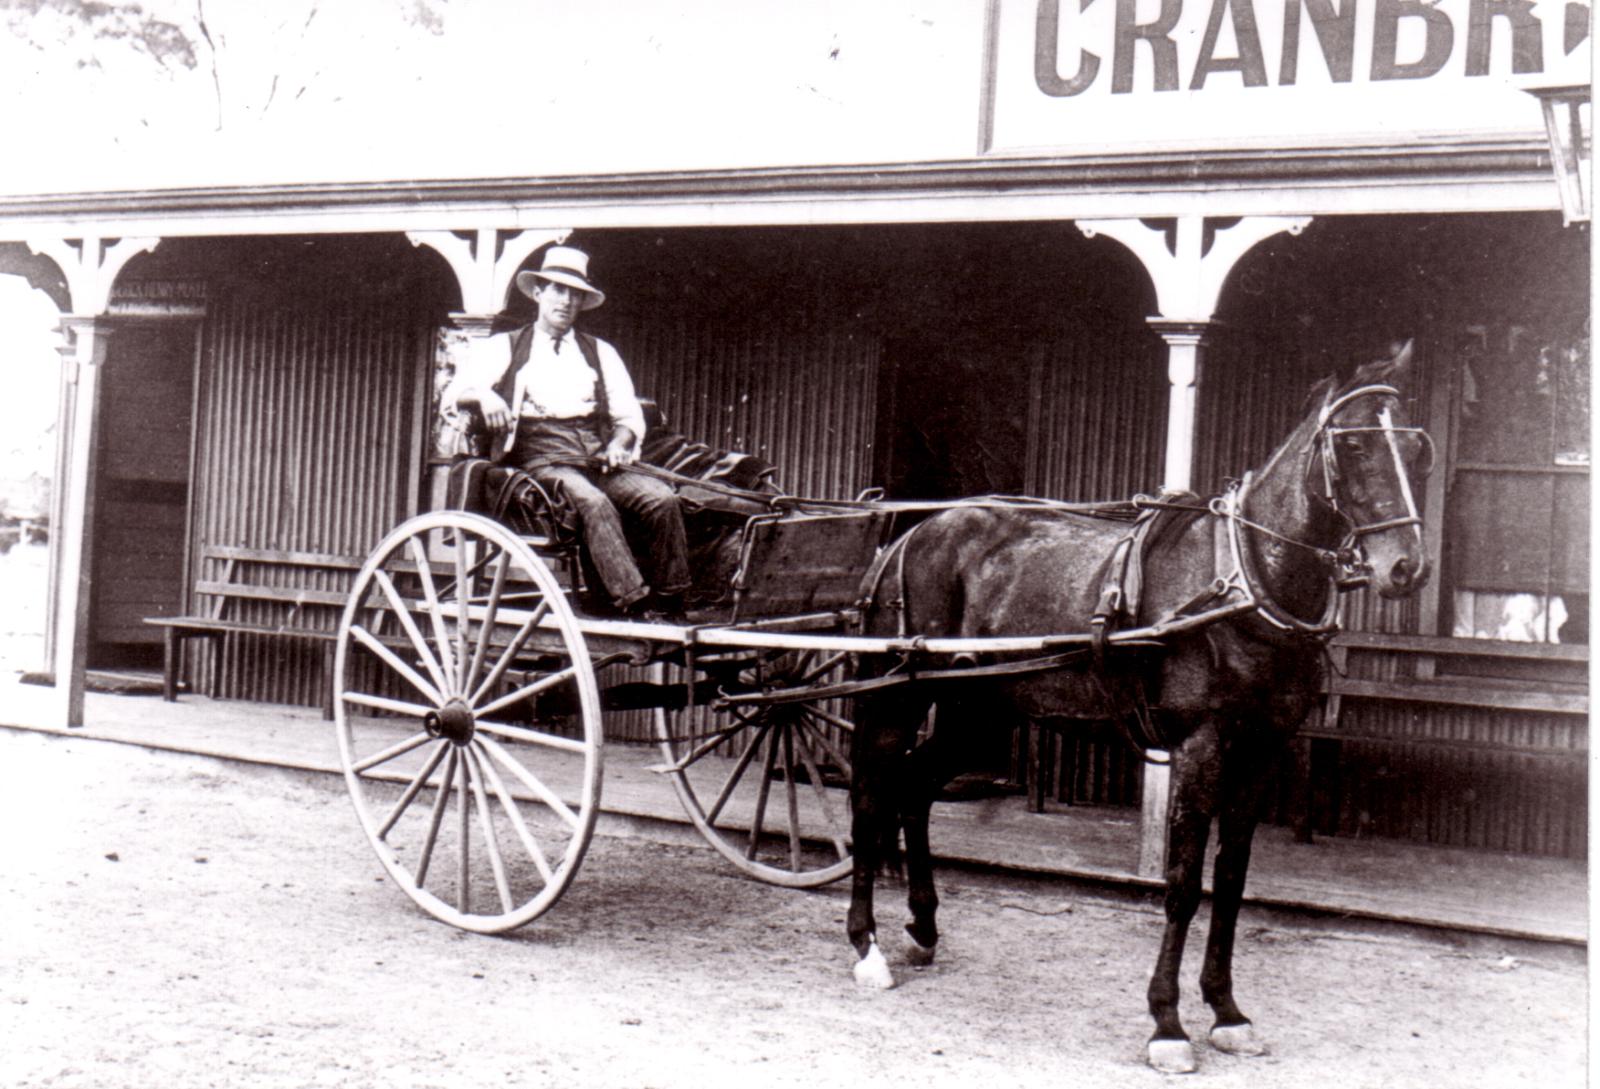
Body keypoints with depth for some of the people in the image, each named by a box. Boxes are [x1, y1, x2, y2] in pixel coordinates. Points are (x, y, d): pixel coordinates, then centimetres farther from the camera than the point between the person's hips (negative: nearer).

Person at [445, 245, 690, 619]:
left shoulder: (600, 352, 26)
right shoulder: (504, 347, 18)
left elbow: (629, 415, 19)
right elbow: (455, 393, 6)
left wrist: (619, 443, -4)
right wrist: (483, 395, -18)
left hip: (598, 458, 3)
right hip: (541, 458, -3)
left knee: (661, 497, -25)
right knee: (592, 501, -36)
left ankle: (668, 612, -22)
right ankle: (635, 605, -41)